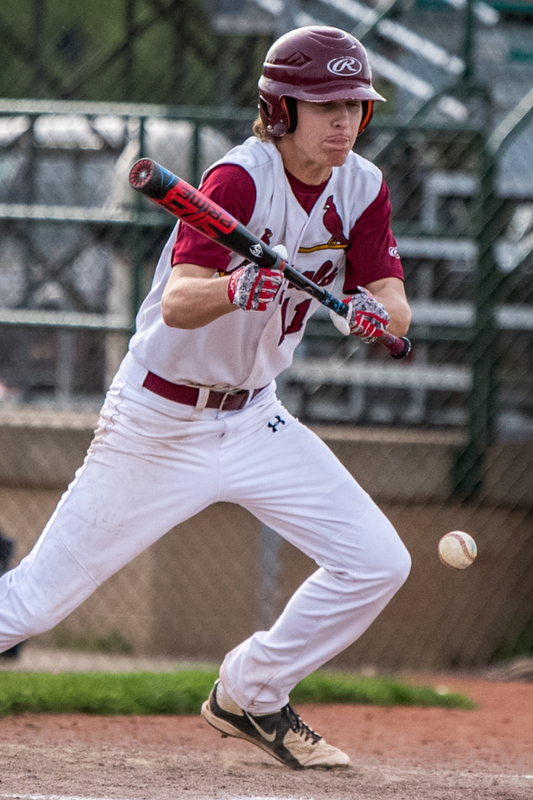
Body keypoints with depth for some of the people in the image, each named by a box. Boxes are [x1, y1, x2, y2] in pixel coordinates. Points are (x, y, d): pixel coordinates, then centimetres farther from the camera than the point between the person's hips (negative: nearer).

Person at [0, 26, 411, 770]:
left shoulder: (362, 187, -4)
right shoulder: (241, 178, -24)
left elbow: (396, 308, -11)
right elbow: (178, 303, -35)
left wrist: (376, 310, -33)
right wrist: (235, 291, -56)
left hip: (254, 419, 6)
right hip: (158, 422, -6)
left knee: (378, 563, -5)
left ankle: (251, 694, 14)